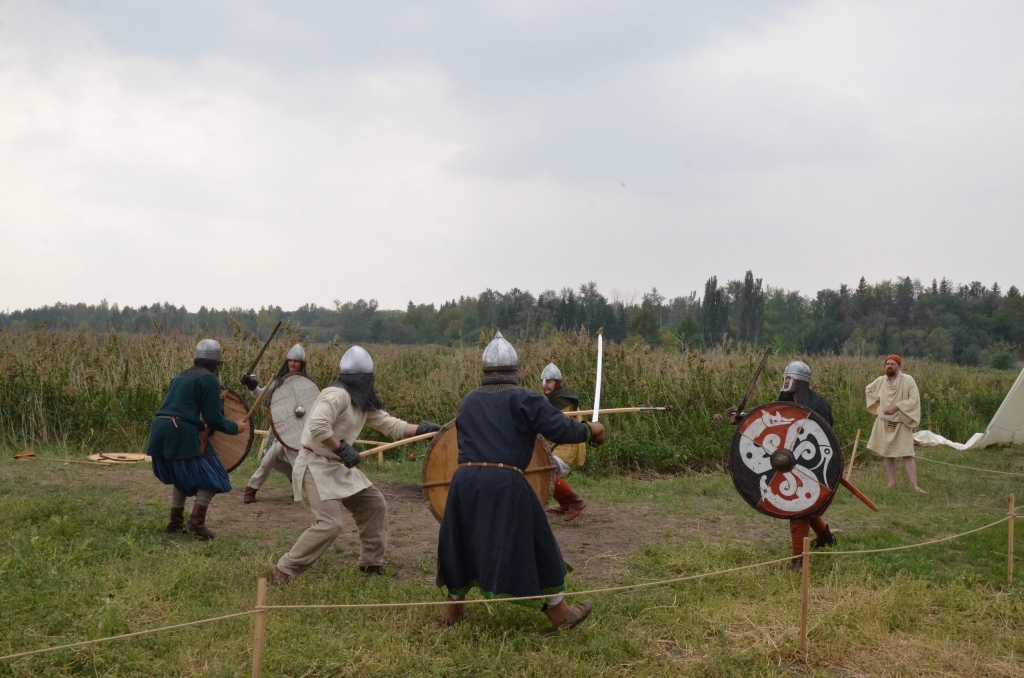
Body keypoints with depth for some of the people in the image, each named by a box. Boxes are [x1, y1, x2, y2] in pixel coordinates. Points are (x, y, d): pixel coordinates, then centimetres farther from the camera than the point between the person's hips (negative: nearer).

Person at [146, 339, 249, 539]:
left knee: (181, 476, 26)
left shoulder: (181, 377, 21)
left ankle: (175, 521, 24)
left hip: (160, 429, 8)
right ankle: (196, 520, -11)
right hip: (183, 432, -8)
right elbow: (213, 418, -7)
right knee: (210, 477, 3)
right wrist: (235, 428, 9)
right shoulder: (210, 380, -3)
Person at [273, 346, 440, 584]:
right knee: (330, 523, -19)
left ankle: (371, 564, 28)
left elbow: (389, 424, 12)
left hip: (338, 466, 10)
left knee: (375, 504, 15)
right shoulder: (337, 395, -19)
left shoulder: (363, 403, 11)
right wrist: (342, 449, -27)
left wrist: (422, 428, 3)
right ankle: (284, 569, -8)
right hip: (316, 465, -10)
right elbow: (317, 426, -32)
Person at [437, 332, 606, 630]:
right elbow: (559, 428, -8)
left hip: (465, 479, 4)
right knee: (535, 542, 8)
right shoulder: (523, 399, 0)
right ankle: (559, 611, 16)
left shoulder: (468, 401, 15)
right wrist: (589, 431, 9)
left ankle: (453, 607, 30)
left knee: (462, 541, 21)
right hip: (505, 483, -4)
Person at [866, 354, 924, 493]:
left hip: (901, 424, -5)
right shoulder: (881, 380, 2)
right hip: (884, 423, 5)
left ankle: (914, 485, -12)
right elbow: (868, 390, 21)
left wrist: (896, 406, -23)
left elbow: (914, 399, -19)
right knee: (888, 454, 8)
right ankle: (892, 483, 15)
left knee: (907, 455, -10)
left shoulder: (908, 380, -12)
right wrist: (878, 403, 8)